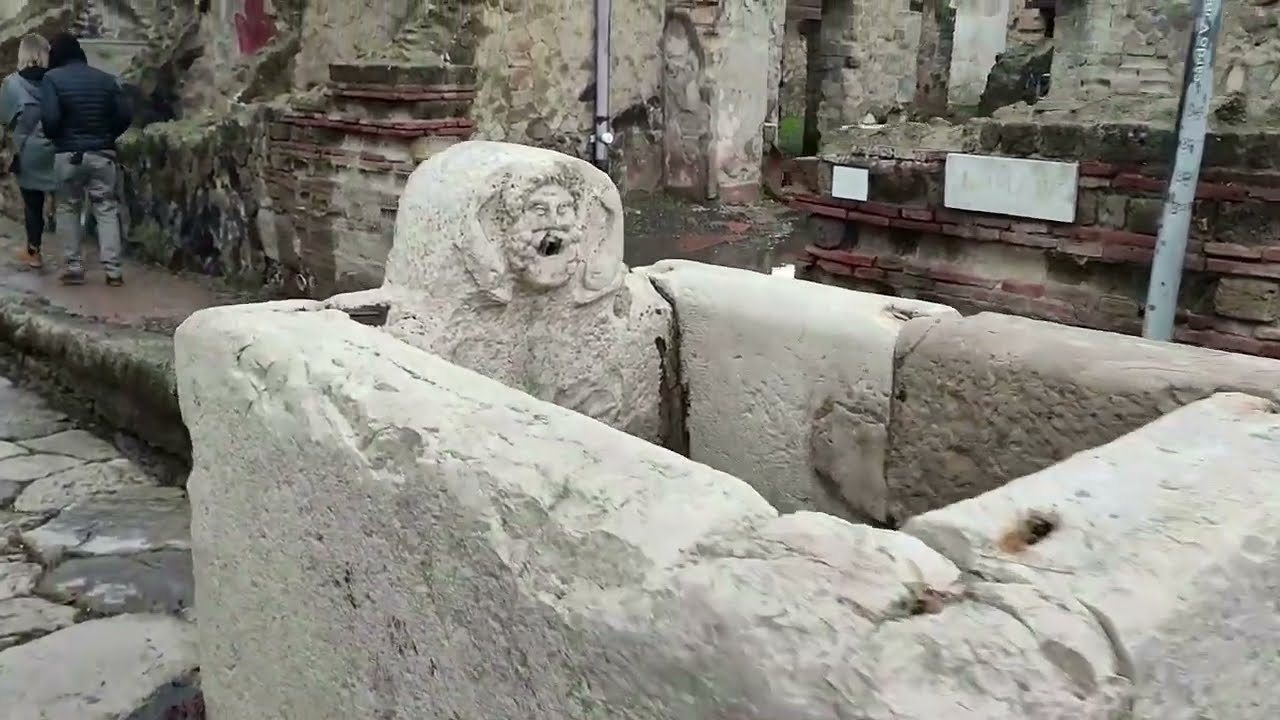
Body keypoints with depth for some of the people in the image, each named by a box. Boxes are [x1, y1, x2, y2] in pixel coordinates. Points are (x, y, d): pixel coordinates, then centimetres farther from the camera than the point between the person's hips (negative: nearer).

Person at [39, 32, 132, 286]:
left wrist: (55, 138, 4)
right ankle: (113, 270, -2)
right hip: (102, 154, 2)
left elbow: (50, 118, -16)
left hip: (69, 154, -2)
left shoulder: (52, 78, -5)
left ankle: (73, 267, 11)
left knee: (68, 209, 12)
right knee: (106, 209, 4)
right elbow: (125, 115, 0)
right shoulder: (106, 78, 5)